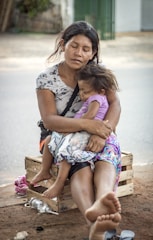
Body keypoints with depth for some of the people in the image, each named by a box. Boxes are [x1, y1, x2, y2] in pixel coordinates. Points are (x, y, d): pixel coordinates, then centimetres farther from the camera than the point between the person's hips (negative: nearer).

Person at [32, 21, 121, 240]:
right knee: (82, 169, -36)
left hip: (96, 136, 2)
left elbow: (114, 104, -9)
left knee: (106, 161, -35)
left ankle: (101, 202, -70)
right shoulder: (47, 79, -6)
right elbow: (49, 120, -16)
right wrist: (86, 124, -32)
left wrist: (103, 133, -29)